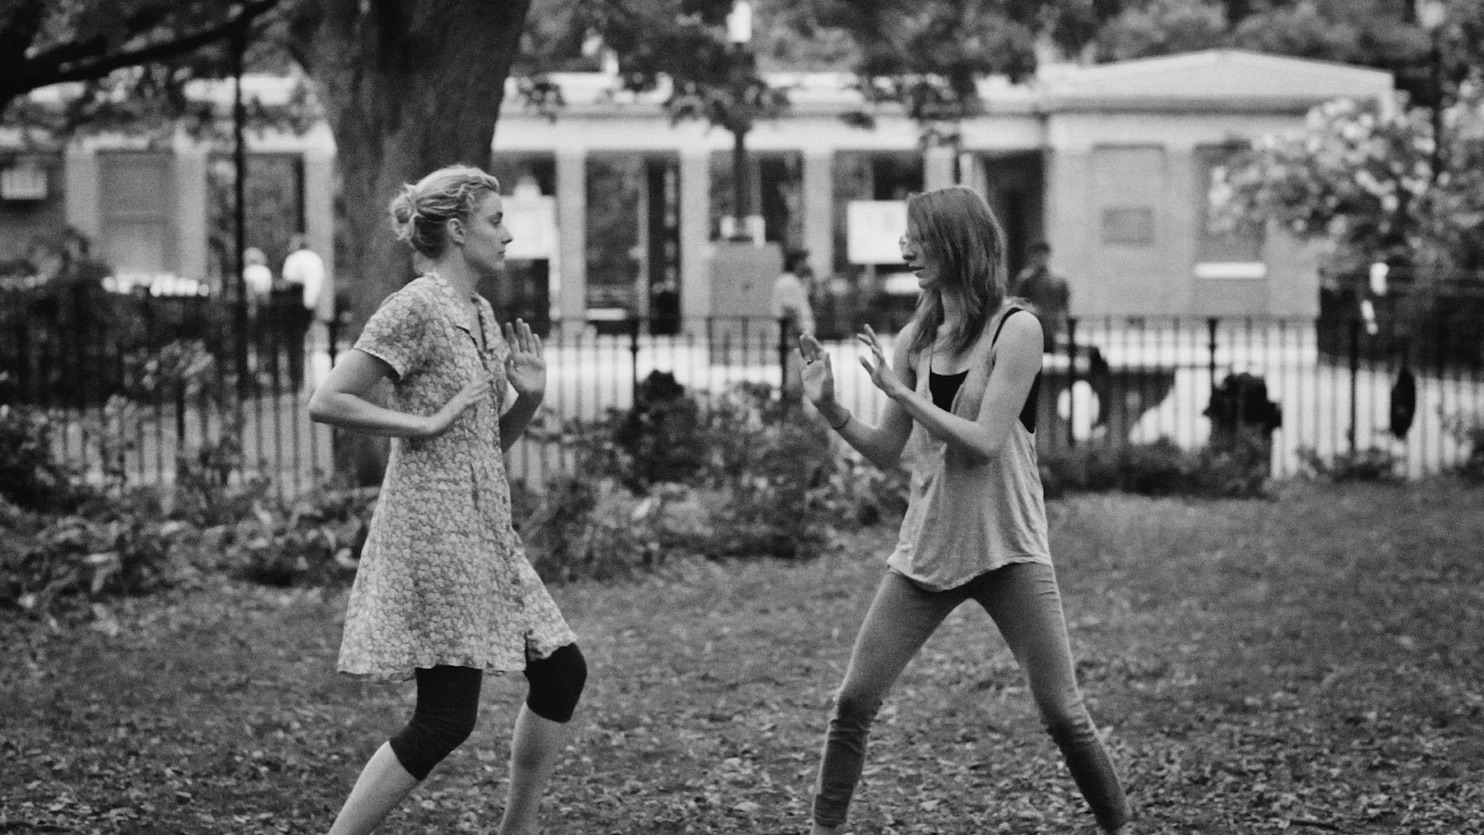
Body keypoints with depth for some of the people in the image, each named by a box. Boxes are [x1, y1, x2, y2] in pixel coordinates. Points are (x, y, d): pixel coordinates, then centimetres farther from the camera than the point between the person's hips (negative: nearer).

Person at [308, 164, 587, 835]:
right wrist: (424, 422, -16)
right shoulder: (416, 308, -12)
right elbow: (326, 403, -16)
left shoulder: (481, 314, 15)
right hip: (434, 525, -9)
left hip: (483, 529, 9)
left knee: (561, 672, 10)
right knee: (446, 718, -9)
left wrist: (528, 399, 3)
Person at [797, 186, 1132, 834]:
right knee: (854, 701, -1)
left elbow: (986, 442, -17)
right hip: (925, 548, 5)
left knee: (1062, 712, -5)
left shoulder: (1015, 331, -9)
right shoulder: (915, 338, 6)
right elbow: (887, 453, 9)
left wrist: (899, 390, -18)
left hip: (1006, 549, -4)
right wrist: (830, 409, -6)